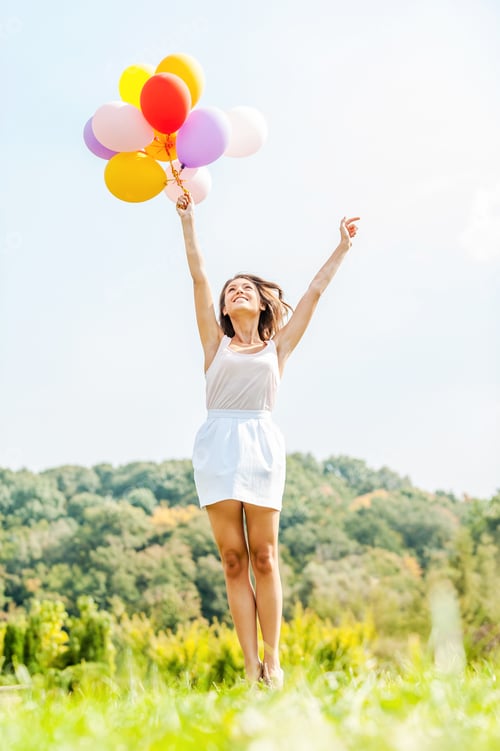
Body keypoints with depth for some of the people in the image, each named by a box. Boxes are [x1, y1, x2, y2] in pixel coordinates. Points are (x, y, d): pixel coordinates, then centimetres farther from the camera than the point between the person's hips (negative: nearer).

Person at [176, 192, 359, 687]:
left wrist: (343, 247, 23)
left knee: (263, 556, -1)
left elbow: (315, 291, 19)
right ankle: (251, 666, -1)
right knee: (233, 561, -1)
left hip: (262, 444, 0)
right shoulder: (217, 344, 14)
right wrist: (187, 219, 6)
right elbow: (199, 277, 10)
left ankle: (273, 661, 3)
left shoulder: (278, 347, 15)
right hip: (217, 444, 0)